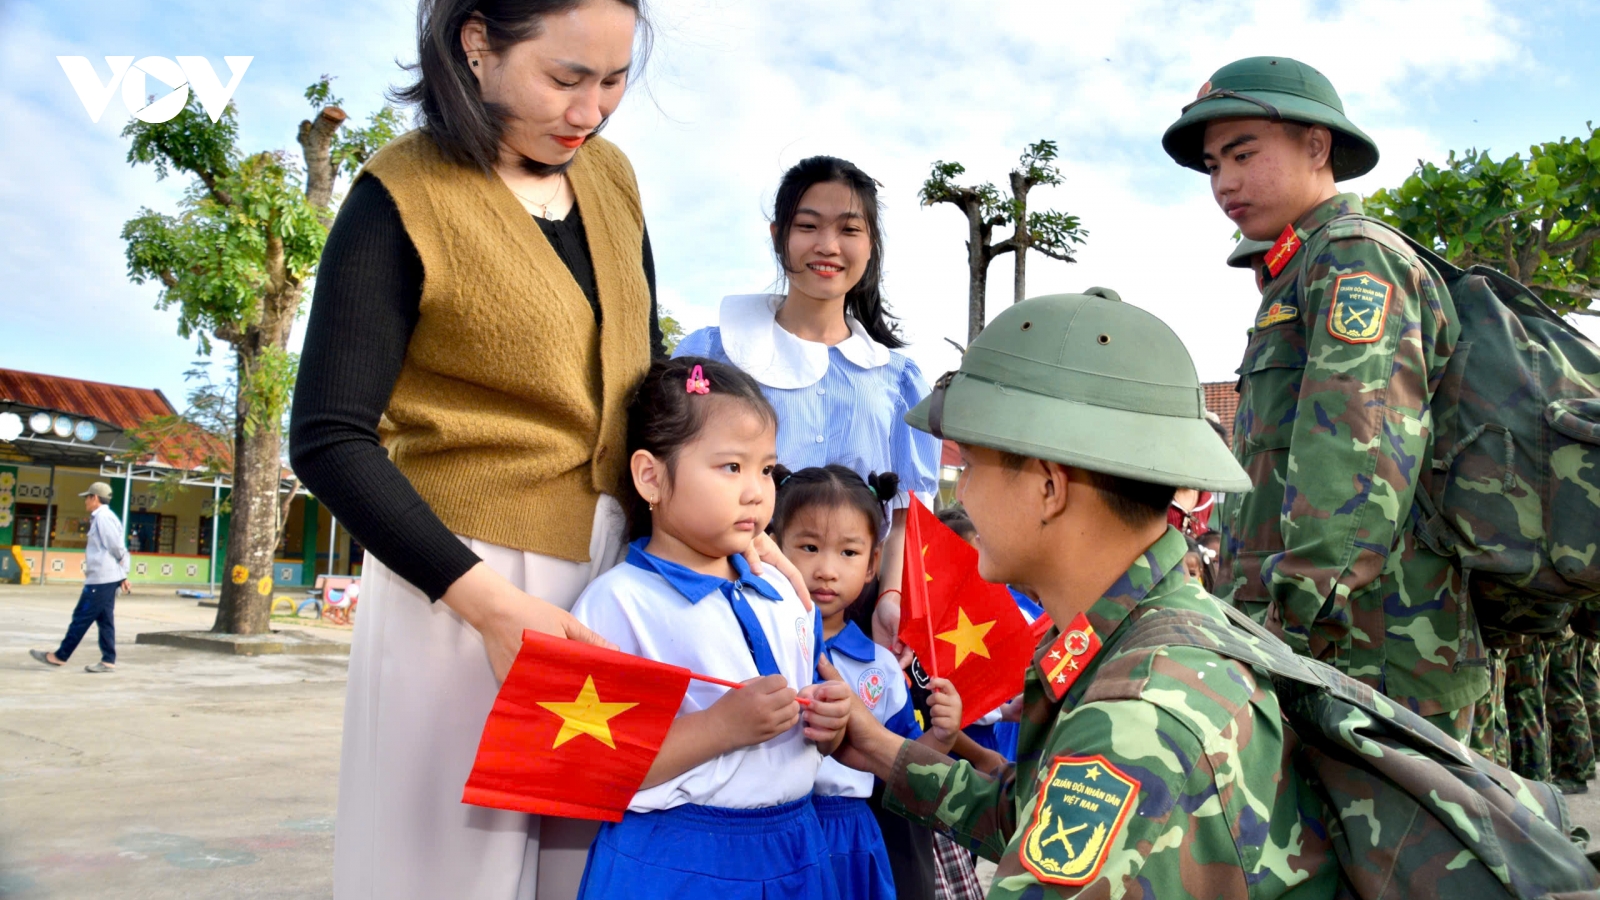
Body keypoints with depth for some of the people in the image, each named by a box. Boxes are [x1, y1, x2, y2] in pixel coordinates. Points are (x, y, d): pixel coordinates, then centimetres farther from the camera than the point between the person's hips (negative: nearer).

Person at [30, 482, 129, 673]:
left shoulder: (102, 517, -13)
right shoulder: (101, 517, 17)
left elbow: (118, 547, -17)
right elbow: (119, 549, 17)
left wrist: (121, 574, 0)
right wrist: (123, 576, 13)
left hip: (100, 578, -10)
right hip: (106, 578, 10)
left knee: (81, 617, 0)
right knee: (104, 620, 8)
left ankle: (60, 656, 8)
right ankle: (108, 661, 9)